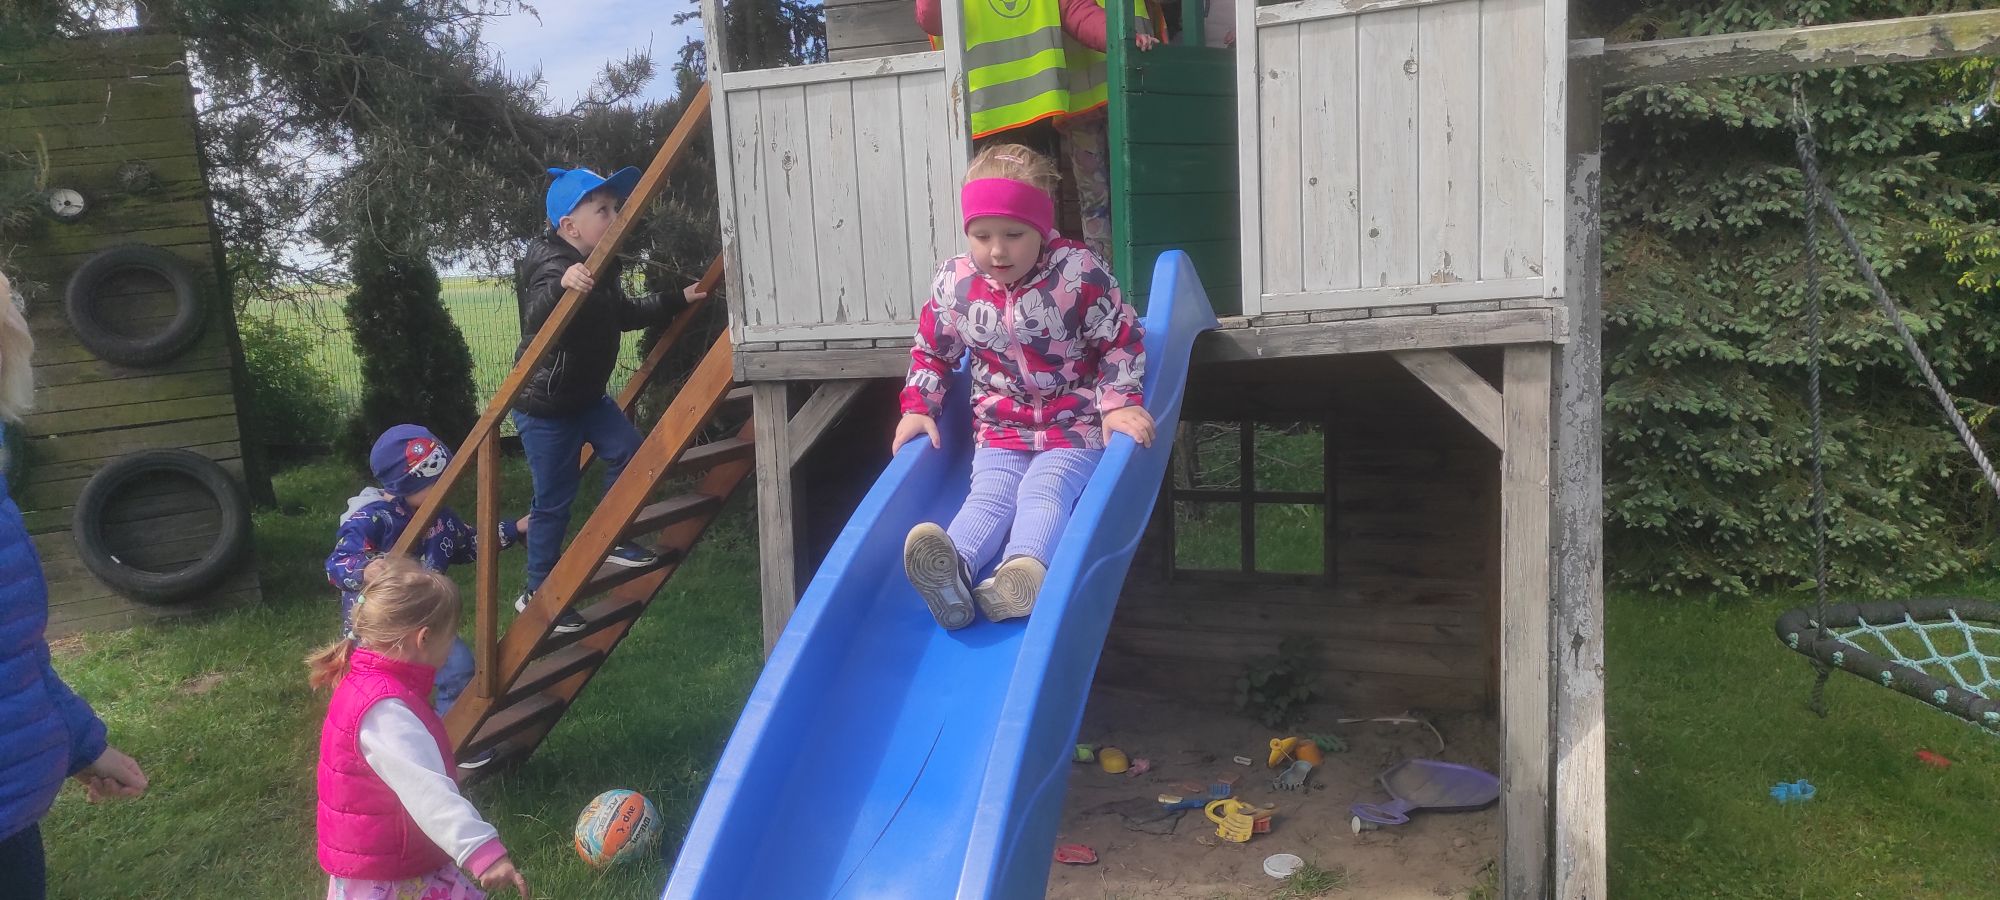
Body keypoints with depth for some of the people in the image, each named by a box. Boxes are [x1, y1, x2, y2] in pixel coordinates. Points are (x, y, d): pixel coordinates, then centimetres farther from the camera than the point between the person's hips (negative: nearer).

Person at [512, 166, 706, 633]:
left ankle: (610, 541, 27)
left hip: (587, 397, 9)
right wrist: (561, 284, -64)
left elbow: (626, 313, 22)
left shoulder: (600, 270, 4)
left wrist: (677, 301, 24)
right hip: (545, 407, -9)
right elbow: (535, 317, -45)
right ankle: (537, 593, 16)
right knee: (554, 499, 0)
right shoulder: (552, 267, -25)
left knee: (627, 452, 9)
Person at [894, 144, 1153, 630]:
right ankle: (952, 568, -47)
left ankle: (1025, 567, -50)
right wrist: (917, 407, 2)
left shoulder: (1080, 273, -14)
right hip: (999, 428, 3)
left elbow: (1122, 342, -4)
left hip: (1075, 424, -2)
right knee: (988, 496, -21)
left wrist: (1118, 403, -14)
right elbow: (931, 351, 12)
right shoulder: (953, 283, -4)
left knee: (1044, 491, -26)